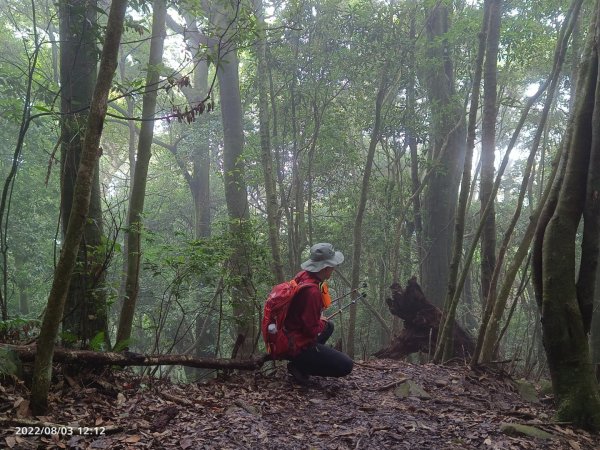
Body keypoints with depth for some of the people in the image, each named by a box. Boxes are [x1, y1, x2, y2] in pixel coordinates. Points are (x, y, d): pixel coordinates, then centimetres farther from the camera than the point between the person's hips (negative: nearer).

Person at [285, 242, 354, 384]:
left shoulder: (303, 276, -2)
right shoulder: (312, 291, -30)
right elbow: (313, 330, -22)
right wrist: (322, 322, -3)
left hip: (290, 336, 10)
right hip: (299, 345, -10)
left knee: (329, 326, 33)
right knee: (346, 366, -9)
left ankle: (301, 361, 17)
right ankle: (300, 366, -2)